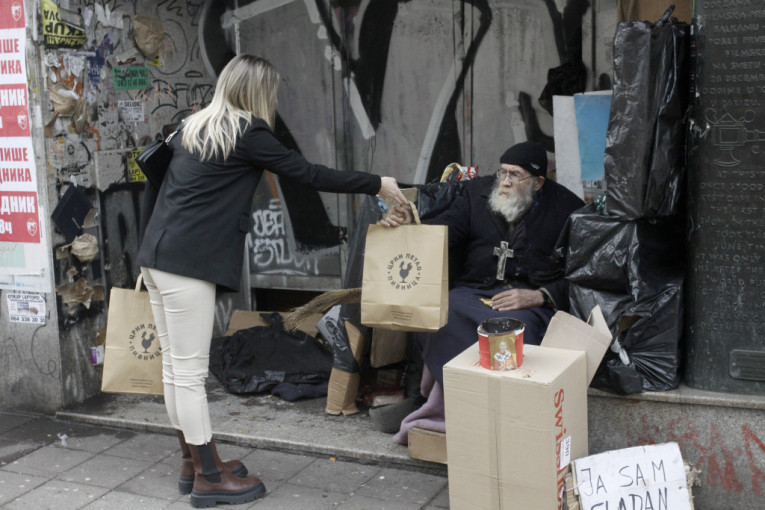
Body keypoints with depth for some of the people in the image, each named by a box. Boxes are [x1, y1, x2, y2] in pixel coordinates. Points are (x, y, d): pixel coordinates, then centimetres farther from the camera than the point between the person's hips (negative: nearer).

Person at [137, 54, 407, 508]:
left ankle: (193, 462, 24)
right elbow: (310, 174, -6)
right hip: (188, 262, -9)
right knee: (190, 371, -3)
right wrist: (377, 185, 4)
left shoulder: (194, 127, 16)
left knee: (176, 365, 13)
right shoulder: (248, 133, -7)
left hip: (158, 254, 9)